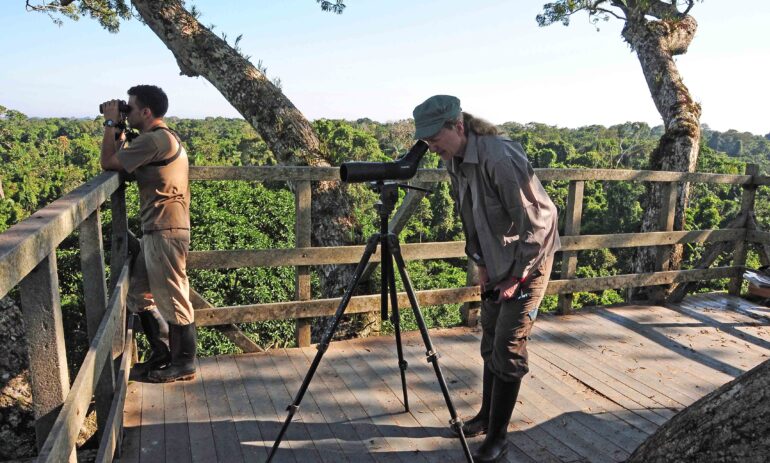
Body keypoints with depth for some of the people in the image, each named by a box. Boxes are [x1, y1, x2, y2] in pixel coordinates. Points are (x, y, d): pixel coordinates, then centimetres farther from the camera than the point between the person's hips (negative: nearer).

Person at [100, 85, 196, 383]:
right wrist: (119, 131, 14)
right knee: (138, 294, 18)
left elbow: (109, 163, -10)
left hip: (165, 232, -11)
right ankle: (162, 353, 29)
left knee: (172, 299, 0)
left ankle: (183, 364, 13)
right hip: (157, 231, 11)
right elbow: (124, 162, 21)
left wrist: (111, 124, 0)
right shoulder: (165, 137, 17)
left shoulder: (154, 139, -15)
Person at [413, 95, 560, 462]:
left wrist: (518, 276, -18)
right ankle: (487, 415, 34)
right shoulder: (455, 161, -1)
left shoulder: (500, 158, -28)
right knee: (490, 343, 17)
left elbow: (536, 222, -24)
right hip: (497, 263, 8)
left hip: (529, 261, -8)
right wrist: (481, 262, 6)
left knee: (508, 350, -4)